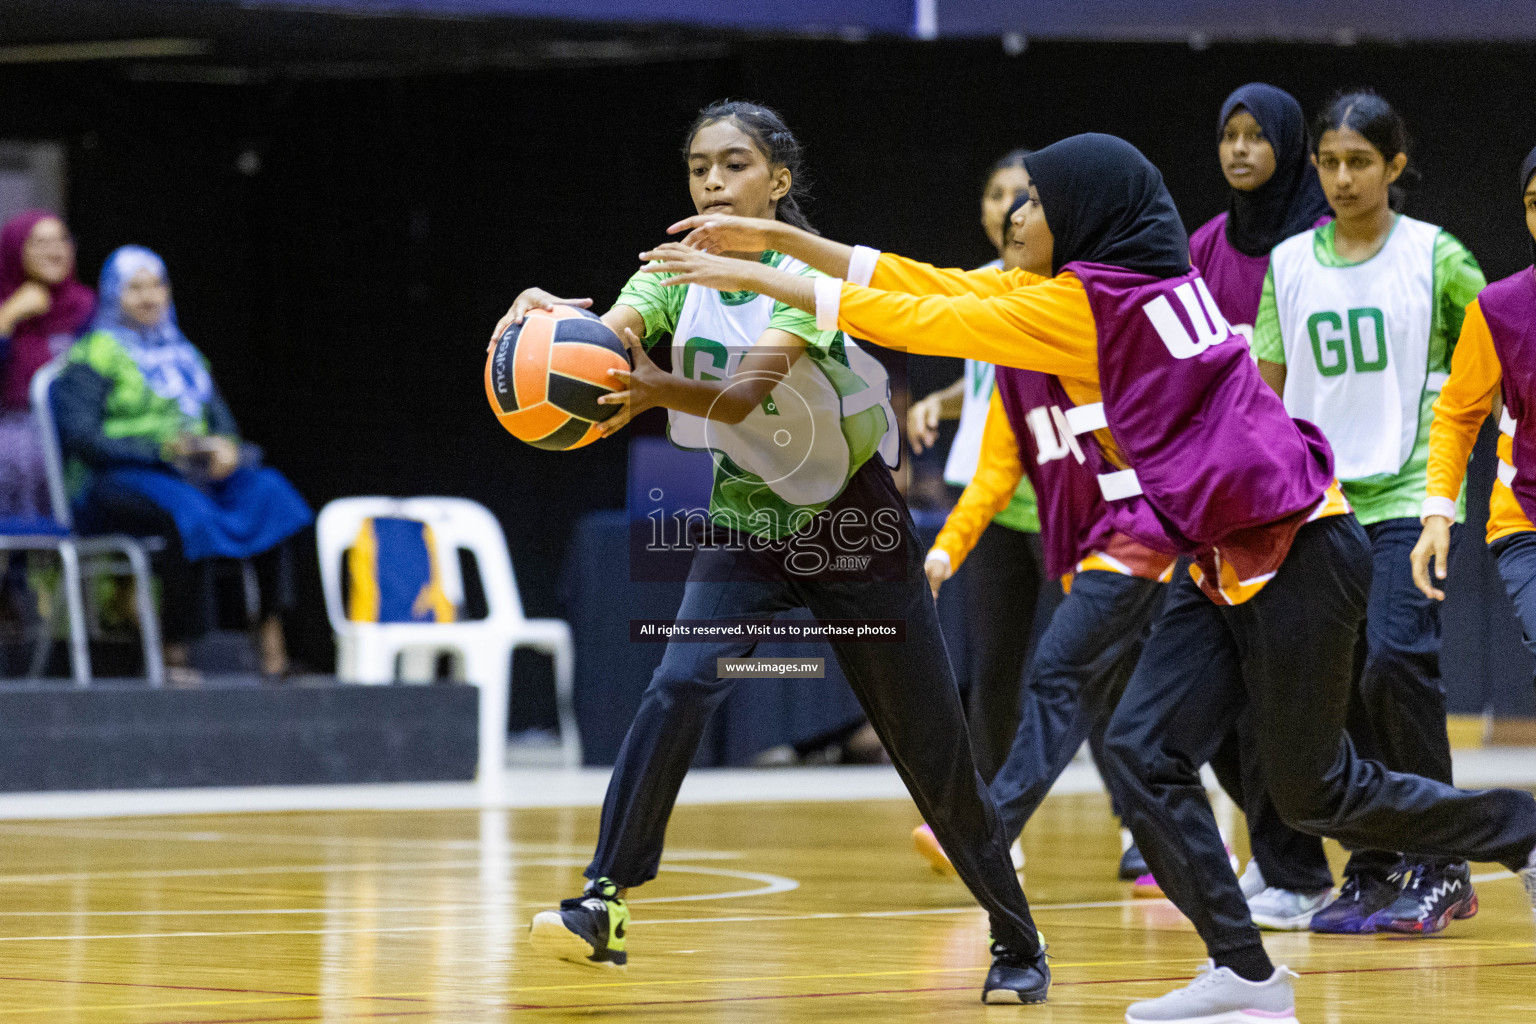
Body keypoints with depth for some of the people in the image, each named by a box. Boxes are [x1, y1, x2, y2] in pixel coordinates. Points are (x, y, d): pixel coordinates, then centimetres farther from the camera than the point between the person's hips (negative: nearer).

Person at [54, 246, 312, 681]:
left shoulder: (184, 354, 26)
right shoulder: (93, 356, 5)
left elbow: (221, 420, 18)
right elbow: (80, 438, -7)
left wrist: (226, 448, -8)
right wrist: (162, 449, -18)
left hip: (197, 473, 6)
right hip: (120, 479, -6)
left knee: (269, 491, -25)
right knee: (189, 513, -39)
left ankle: (273, 637, -32)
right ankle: (175, 653, -35)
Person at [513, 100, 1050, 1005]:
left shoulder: (812, 273, -19)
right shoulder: (676, 276, -5)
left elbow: (743, 392, -35)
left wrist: (659, 389, -55)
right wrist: (550, 319, -49)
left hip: (857, 531, -3)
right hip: (748, 529, 3)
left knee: (936, 757, 4)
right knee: (677, 690, -24)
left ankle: (1019, 944, 21)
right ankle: (606, 904, -24)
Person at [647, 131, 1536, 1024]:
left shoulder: (1081, 304, -15)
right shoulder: (1117, 282, 11)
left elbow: (921, 321, -14)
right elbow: (942, 289, 12)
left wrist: (755, 278, -9)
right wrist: (782, 239, 9)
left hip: (1296, 550, -9)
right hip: (1229, 561, 9)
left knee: (1315, 791, 1)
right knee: (1144, 751, -1)